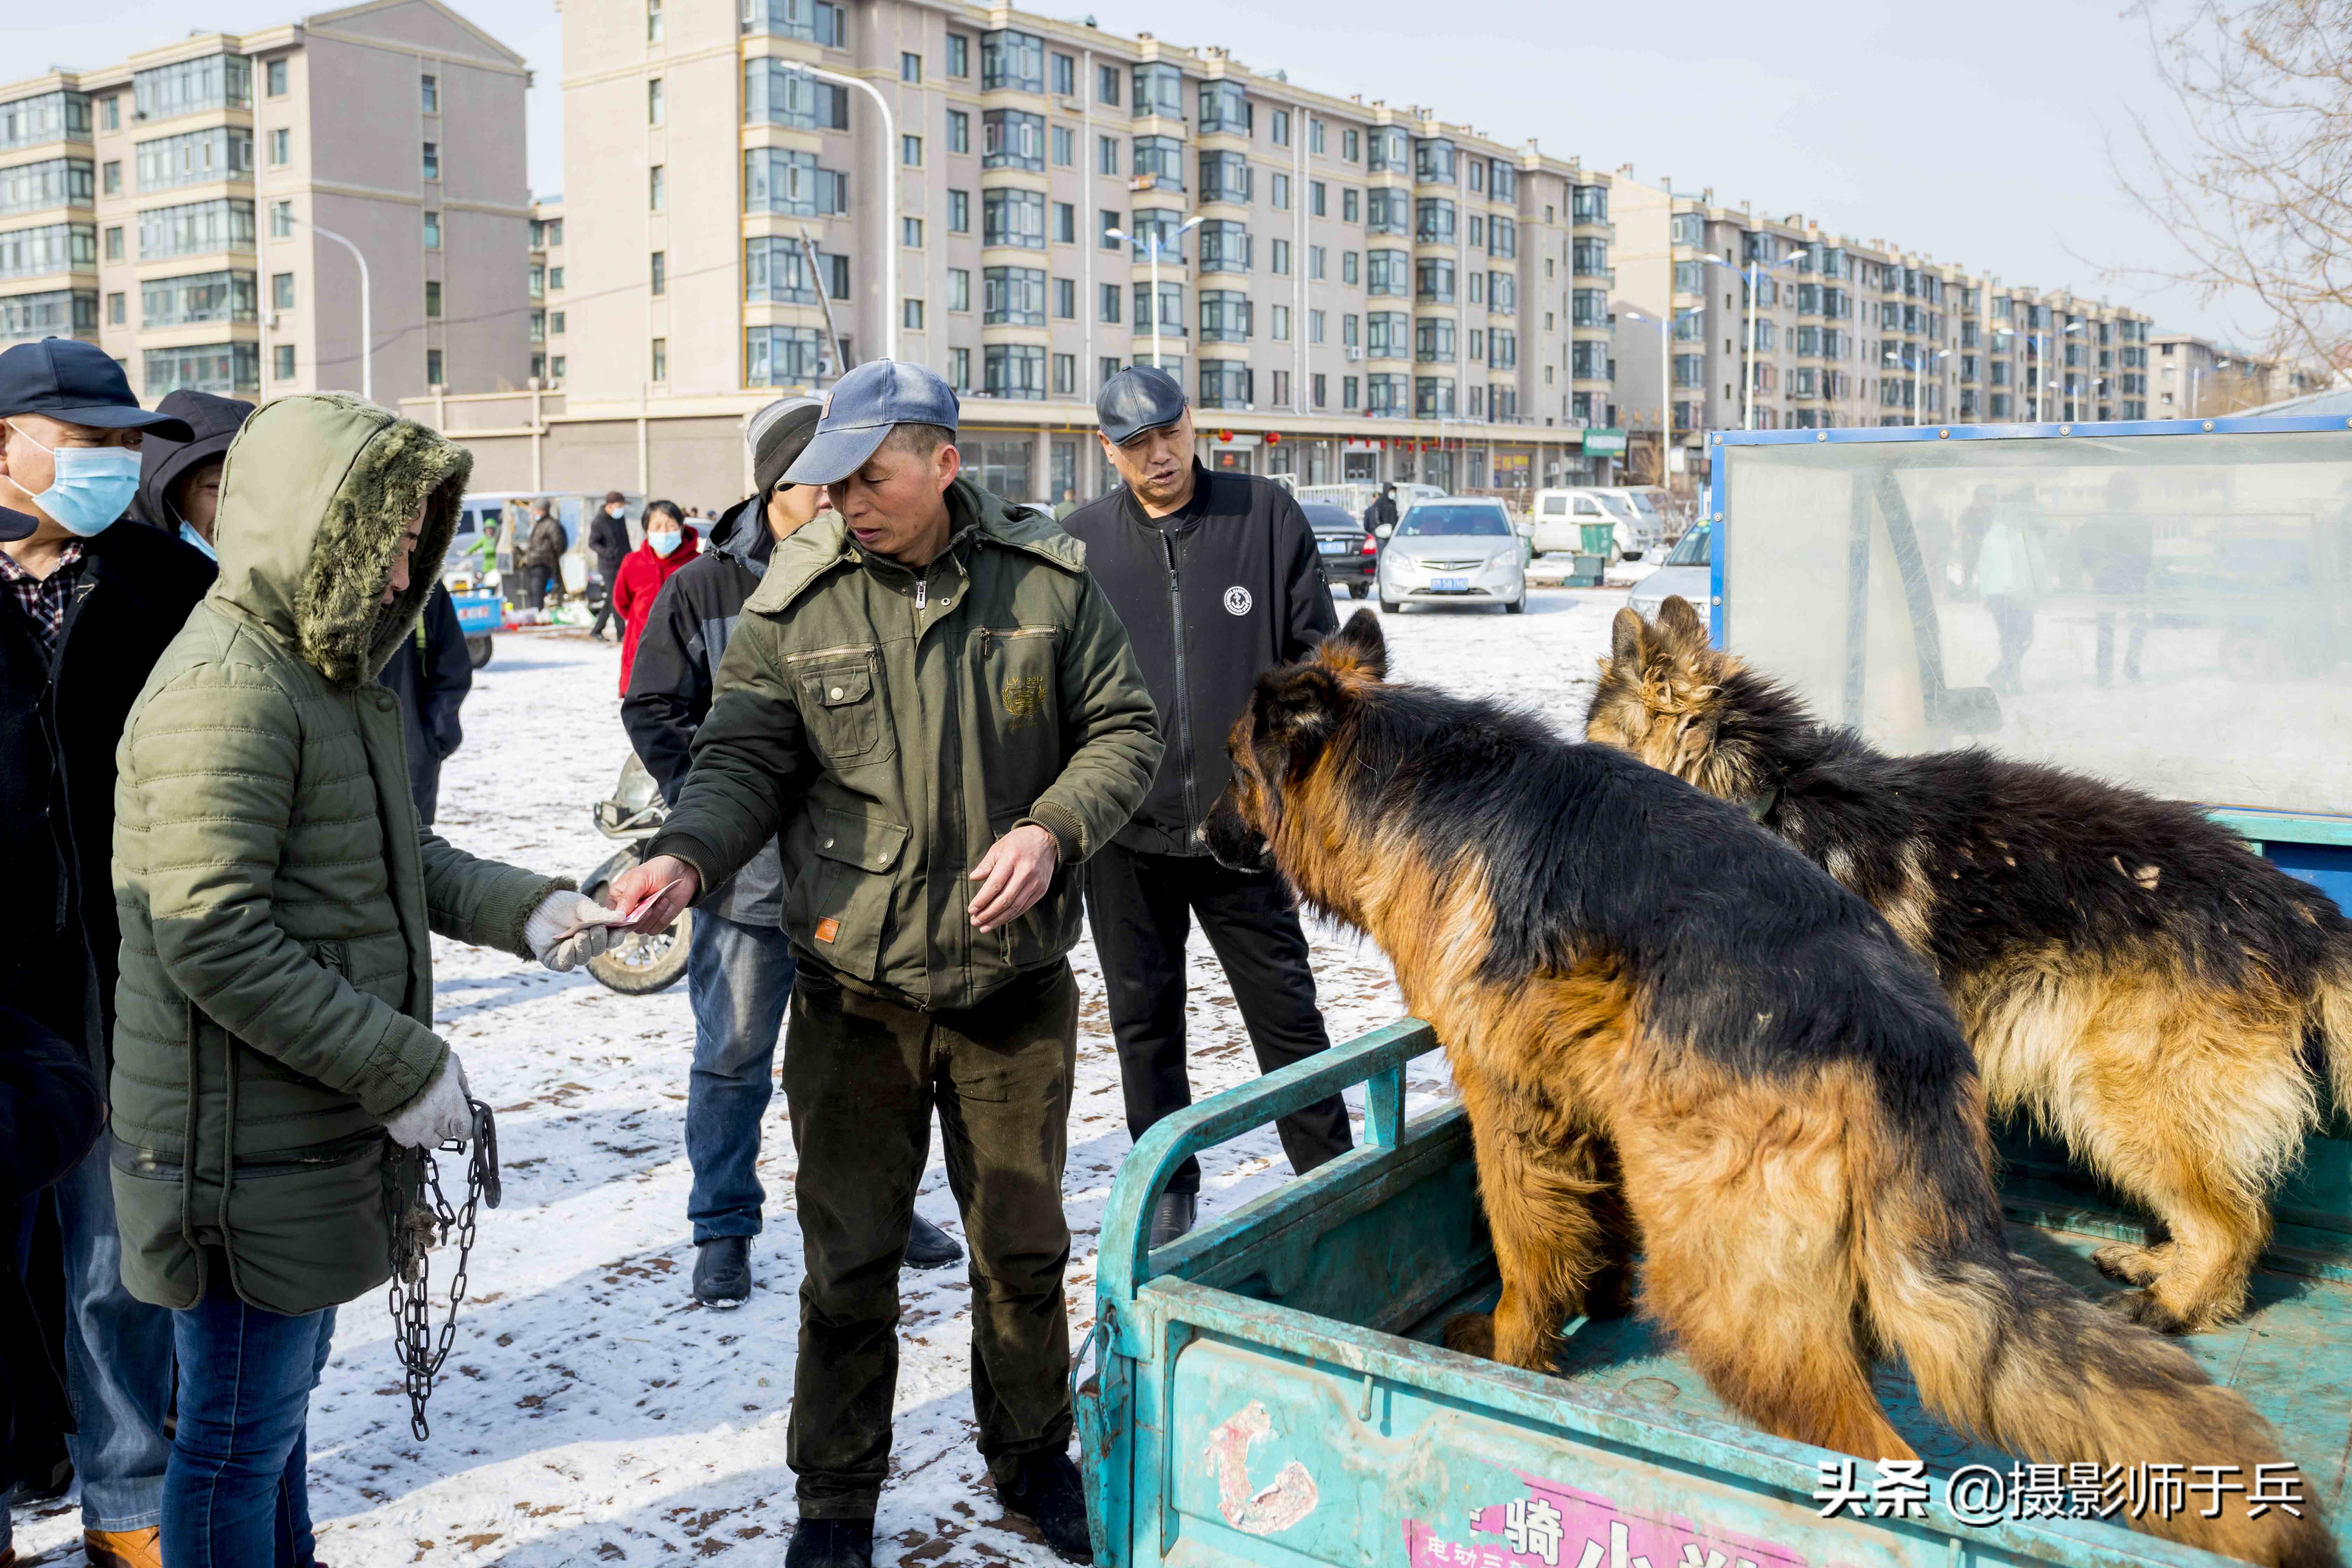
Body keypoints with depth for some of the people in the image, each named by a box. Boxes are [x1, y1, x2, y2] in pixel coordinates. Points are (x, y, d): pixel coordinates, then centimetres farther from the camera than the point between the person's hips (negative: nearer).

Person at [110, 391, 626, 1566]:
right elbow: (212, 941, -27)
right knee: (240, 1430, 7)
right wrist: (403, 1067, -23)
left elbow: (394, 858, 19)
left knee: (280, 1397, 25)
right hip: (248, 1149, -10)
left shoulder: (328, 667, 12)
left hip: (312, 1123, 10)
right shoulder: (227, 686, -21)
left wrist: (522, 907, 2)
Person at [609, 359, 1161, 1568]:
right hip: (855, 989, 0)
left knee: (1022, 1243, 17)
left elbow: (1123, 729, 3)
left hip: (1015, 978, 1)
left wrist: (1052, 831, -14)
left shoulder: (1047, 581, -3)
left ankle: (1030, 1457, 41)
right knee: (848, 1262, 10)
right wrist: (687, 854, -25)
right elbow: (746, 757, -5)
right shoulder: (795, 603, -5)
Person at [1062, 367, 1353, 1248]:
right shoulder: (1081, 542, 2)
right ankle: (1168, 1190, 28)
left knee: (1287, 1011, 7)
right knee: (1144, 1021, 12)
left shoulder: (1266, 515, 0)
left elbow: (1316, 653, 4)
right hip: (1126, 830, 2)